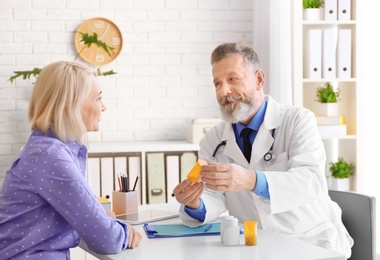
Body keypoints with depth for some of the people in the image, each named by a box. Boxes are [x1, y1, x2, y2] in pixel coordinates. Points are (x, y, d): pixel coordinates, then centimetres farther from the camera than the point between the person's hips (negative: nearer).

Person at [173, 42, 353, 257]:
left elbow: (312, 180, -22)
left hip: (314, 244, -3)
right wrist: (194, 204, -28)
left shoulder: (298, 120, -6)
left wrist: (251, 181, -38)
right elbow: (213, 201, -4)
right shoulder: (213, 141, 6)